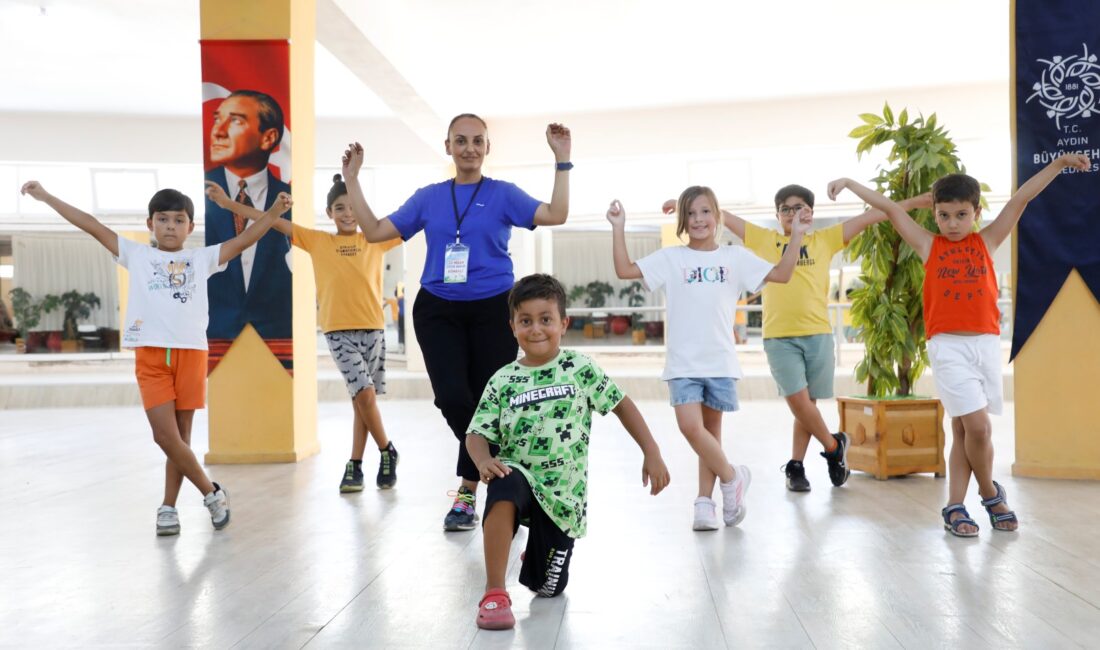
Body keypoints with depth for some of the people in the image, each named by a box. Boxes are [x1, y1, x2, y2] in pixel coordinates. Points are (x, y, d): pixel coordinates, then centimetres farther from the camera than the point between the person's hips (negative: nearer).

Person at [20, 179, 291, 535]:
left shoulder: (202, 258, 13)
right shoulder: (137, 255, 12)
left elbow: (244, 240, 7)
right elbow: (92, 226, 11)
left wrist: (273, 213, -5)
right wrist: (46, 196, 11)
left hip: (191, 354, 0)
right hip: (150, 356, 0)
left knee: (180, 434, 5)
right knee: (165, 434, -8)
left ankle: (168, 508, 17)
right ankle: (212, 493, 8)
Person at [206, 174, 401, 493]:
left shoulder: (376, 239, 7)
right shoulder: (318, 241, 6)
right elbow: (273, 221, 4)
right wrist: (229, 203, 3)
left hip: (373, 328, 1)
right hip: (339, 330, -1)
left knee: (364, 398, 6)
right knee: (364, 394, -13)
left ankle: (355, 465, 19)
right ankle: (387, 452, 9)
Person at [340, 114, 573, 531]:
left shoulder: (503, 194, 3)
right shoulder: (428, 198, 10)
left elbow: (556, 215, -9)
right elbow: (374, 231, 10)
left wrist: (562, 161, -13)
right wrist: (352, 179, 9)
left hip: (492, 310, -1)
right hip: (438, 311, 2)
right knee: (452, 399, -13)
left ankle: (468, 489, 19)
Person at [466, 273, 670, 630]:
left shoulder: (580, 368, -4)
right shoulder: (503, 381, -2)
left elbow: (621, 405, 1)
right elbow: (478, 433, -5)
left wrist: (652, 453, -5)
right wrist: (483, 461, -27)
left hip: (563, 494, 1)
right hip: (519, 477, 0)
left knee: (547, 588, 7)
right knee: (504, 486, -39)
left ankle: (538, 557, 46)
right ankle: (495, 593, -29)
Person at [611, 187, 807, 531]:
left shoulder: (735, 257, 9)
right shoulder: (670, 258, 5)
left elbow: (781, 274, 8)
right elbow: (624, 270, -2)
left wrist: (796, 237, 0)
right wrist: (618, 228, -7)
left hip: (721, 361, 1)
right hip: (683, 362, -1)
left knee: (711, 431, 7)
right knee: (690, 427, -15)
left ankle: (705, 502, 18)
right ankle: (731, 478, 7)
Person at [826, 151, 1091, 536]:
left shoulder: (987, 242, 10)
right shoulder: (928, 246, 6)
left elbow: (1021, 199, 8)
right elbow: (889, 208, 6)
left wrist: (1059, 163, 6)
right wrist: (849, 183, 6)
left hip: (986, 343, 2)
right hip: (948, 346, -2)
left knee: (962, 429, 6)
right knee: (977, 427, -9)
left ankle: (955, 507, 12)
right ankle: (991, 493, 15)